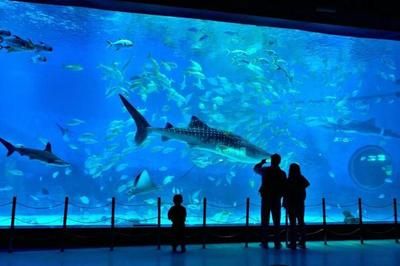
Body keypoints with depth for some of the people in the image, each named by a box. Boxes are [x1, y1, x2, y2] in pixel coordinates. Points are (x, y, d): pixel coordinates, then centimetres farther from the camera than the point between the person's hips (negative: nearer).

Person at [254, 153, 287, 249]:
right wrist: (280, 195, 11)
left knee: (265, 222, 5)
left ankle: (264, 242, 4)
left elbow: (256, 168, 15)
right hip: (277, 200, 0)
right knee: (276, 222, 7)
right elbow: (284, 187, -4)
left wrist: (262, 162, 29)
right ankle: (277, 243, 7)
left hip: (265, 199, 0)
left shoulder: (265, 170, -5)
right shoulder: (282, 173, -4)